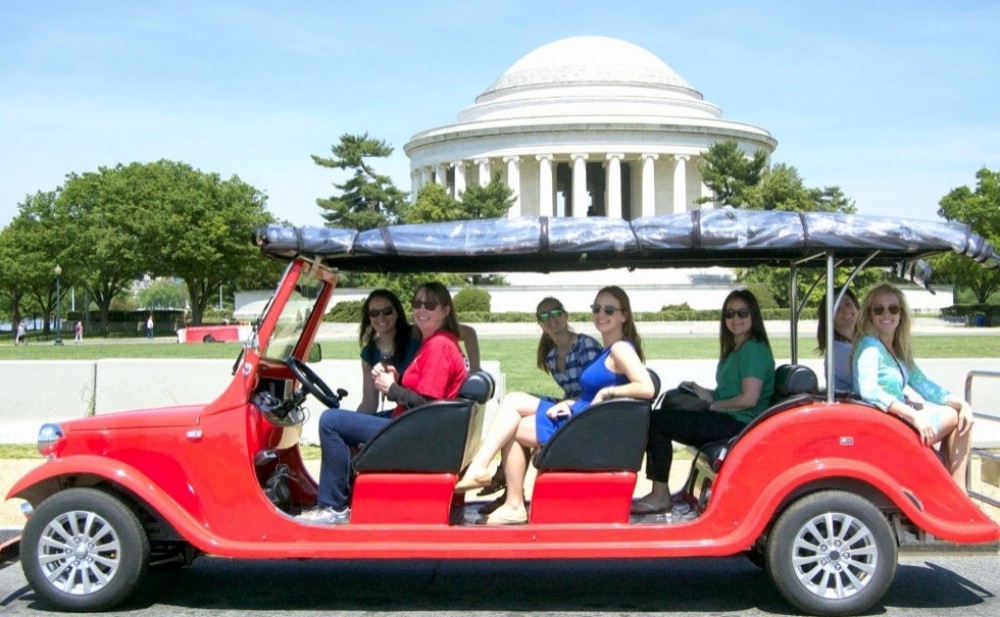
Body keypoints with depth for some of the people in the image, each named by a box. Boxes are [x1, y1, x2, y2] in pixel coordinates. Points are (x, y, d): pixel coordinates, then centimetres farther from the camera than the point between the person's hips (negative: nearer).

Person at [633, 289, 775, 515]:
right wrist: (705, 393, 6)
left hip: (738, 424, -11)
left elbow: (748, 399, -21)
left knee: (656, 420, -14)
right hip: (726, 421, 11)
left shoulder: (754, 350, -12)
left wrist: (711, 405, -10)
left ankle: (660, 496, -9)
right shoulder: (735, 349, 19)